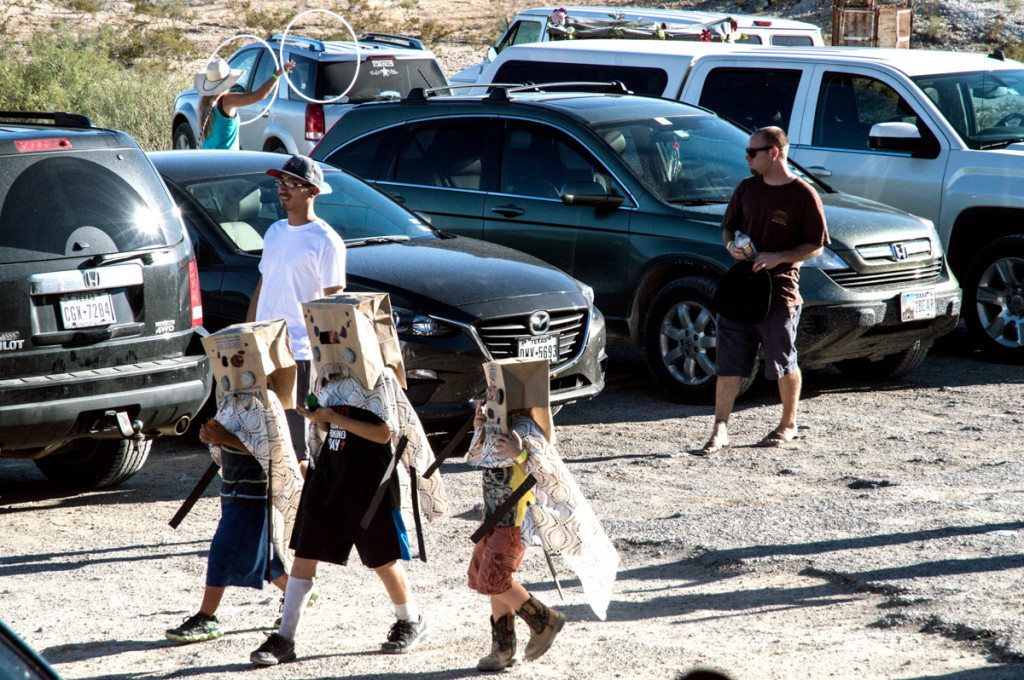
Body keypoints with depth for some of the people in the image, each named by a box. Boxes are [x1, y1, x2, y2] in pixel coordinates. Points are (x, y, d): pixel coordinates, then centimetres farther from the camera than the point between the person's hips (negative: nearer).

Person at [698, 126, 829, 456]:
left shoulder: (803, 194, -6)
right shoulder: (746, 189, 11)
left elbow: (816, 246, -5)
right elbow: (728, 228, 20)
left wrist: (778, 257, -17)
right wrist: (731, 246, -2)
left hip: (780, 291, -4)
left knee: (784, 364, 7)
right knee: (728, 363, -1)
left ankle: (788, 425, 24)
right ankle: (720, 431, 0)